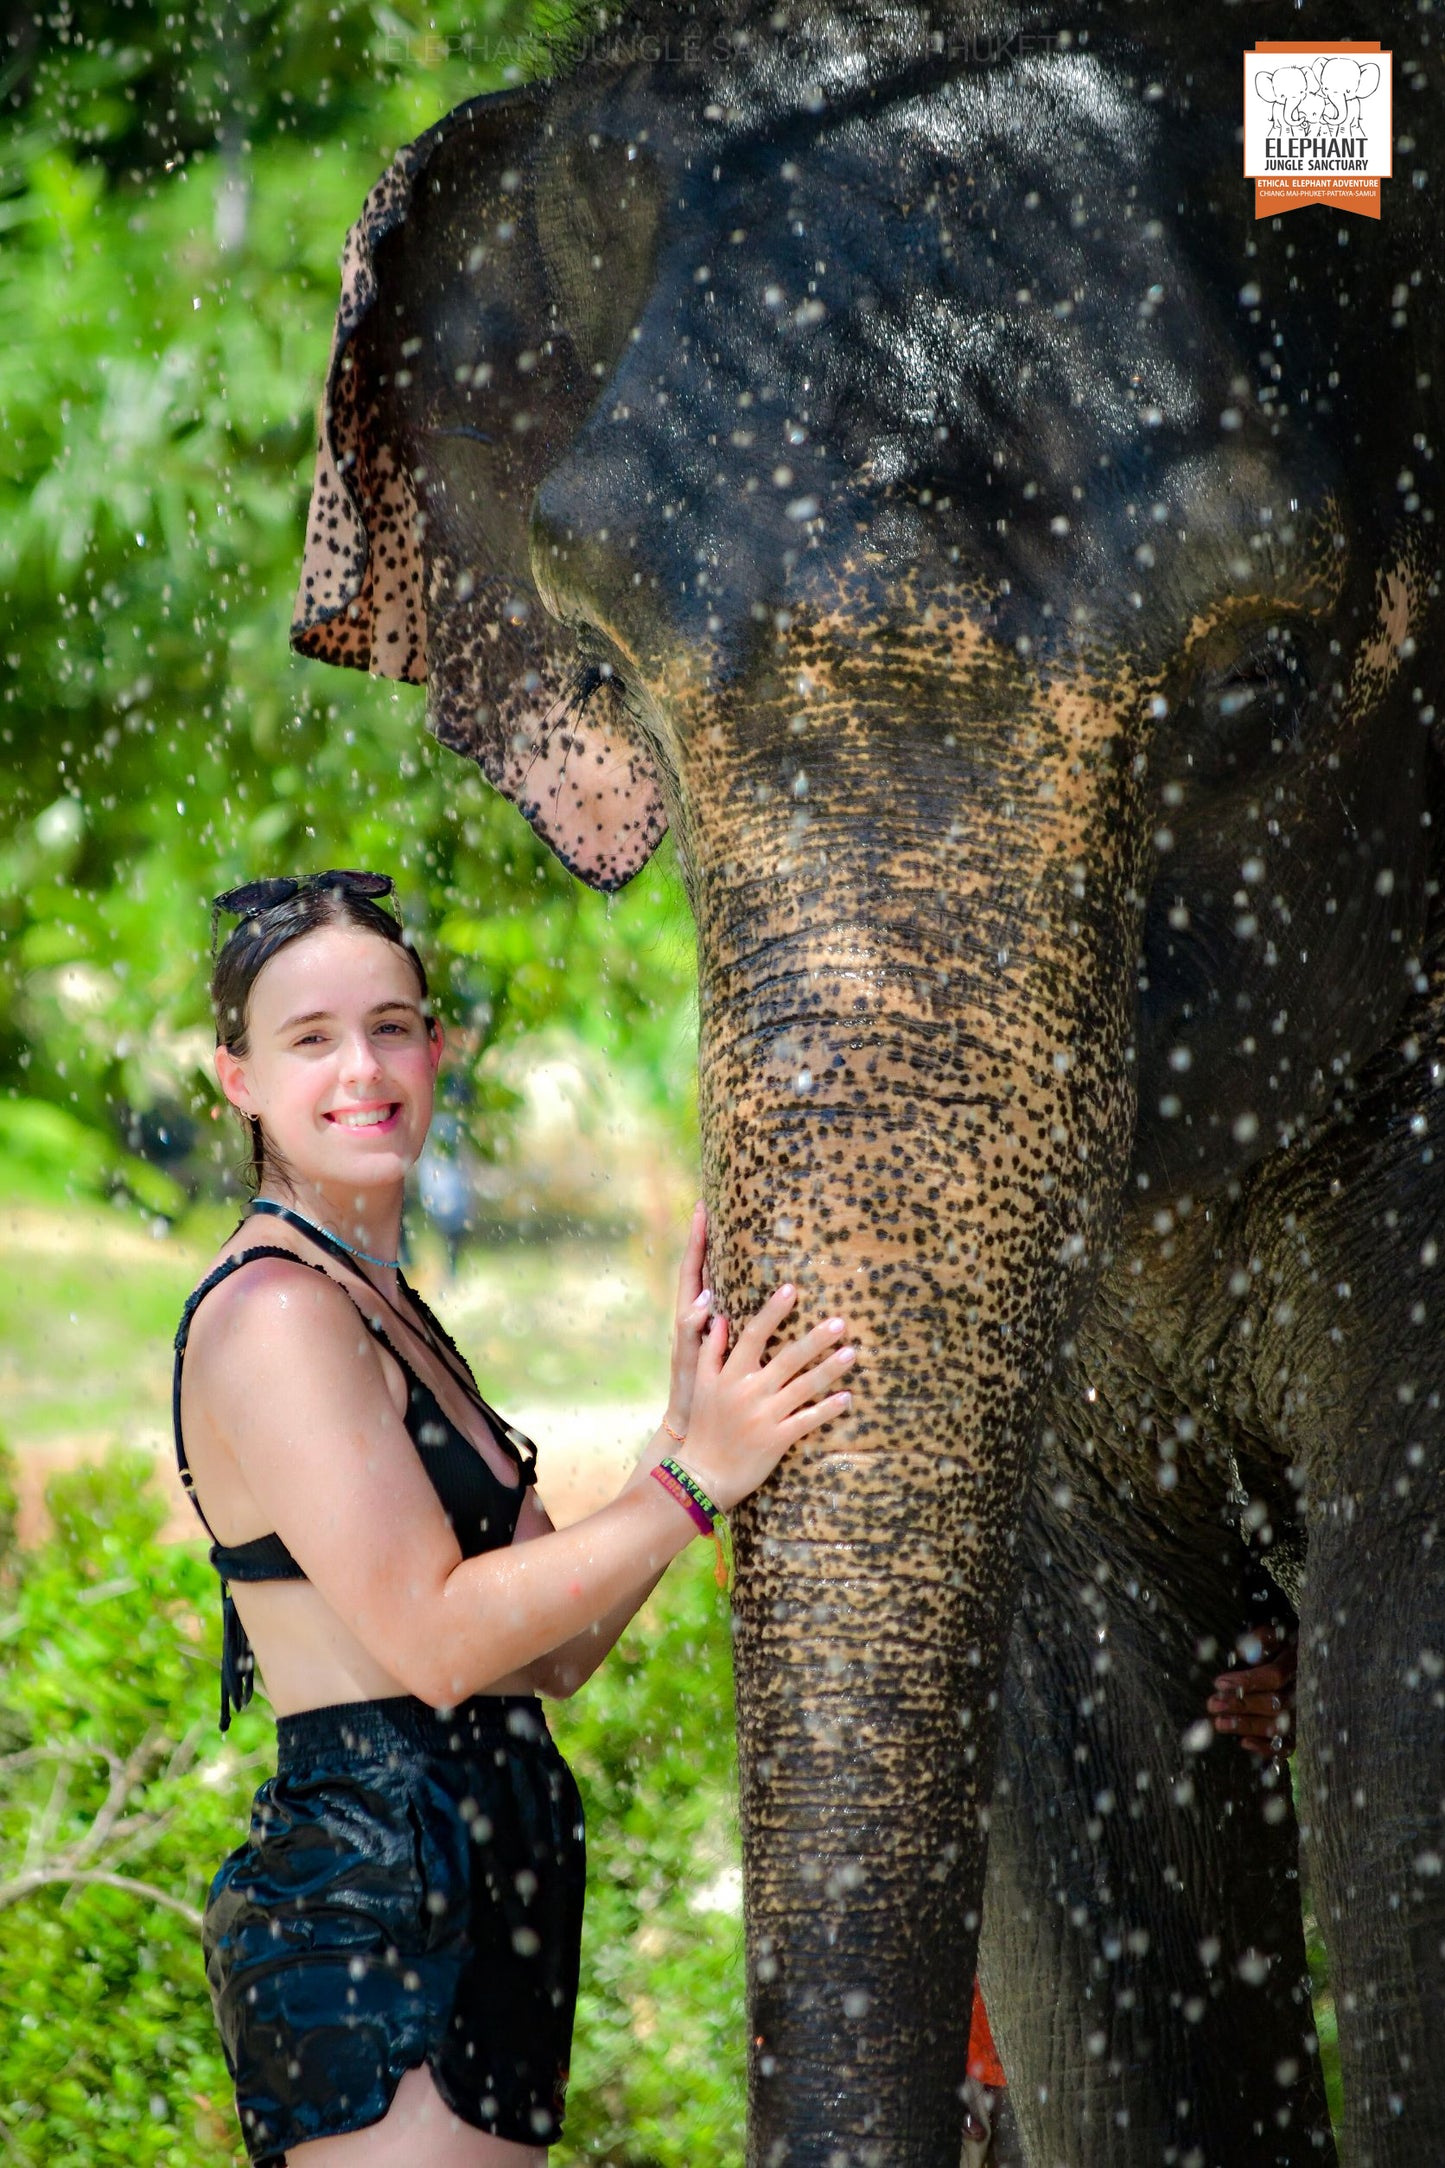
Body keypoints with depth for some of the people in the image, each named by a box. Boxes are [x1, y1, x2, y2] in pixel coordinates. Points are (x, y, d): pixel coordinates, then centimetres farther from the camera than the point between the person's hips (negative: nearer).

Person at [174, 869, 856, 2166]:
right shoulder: (270, 1312, -11)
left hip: (477, 1903, 10)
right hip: (370, 1920, -10)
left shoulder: (383, 1313, 19)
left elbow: (554, 1651, 13)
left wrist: (687, 1421, 3)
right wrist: (691, 1483, -13)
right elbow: (433, 1639, -17)